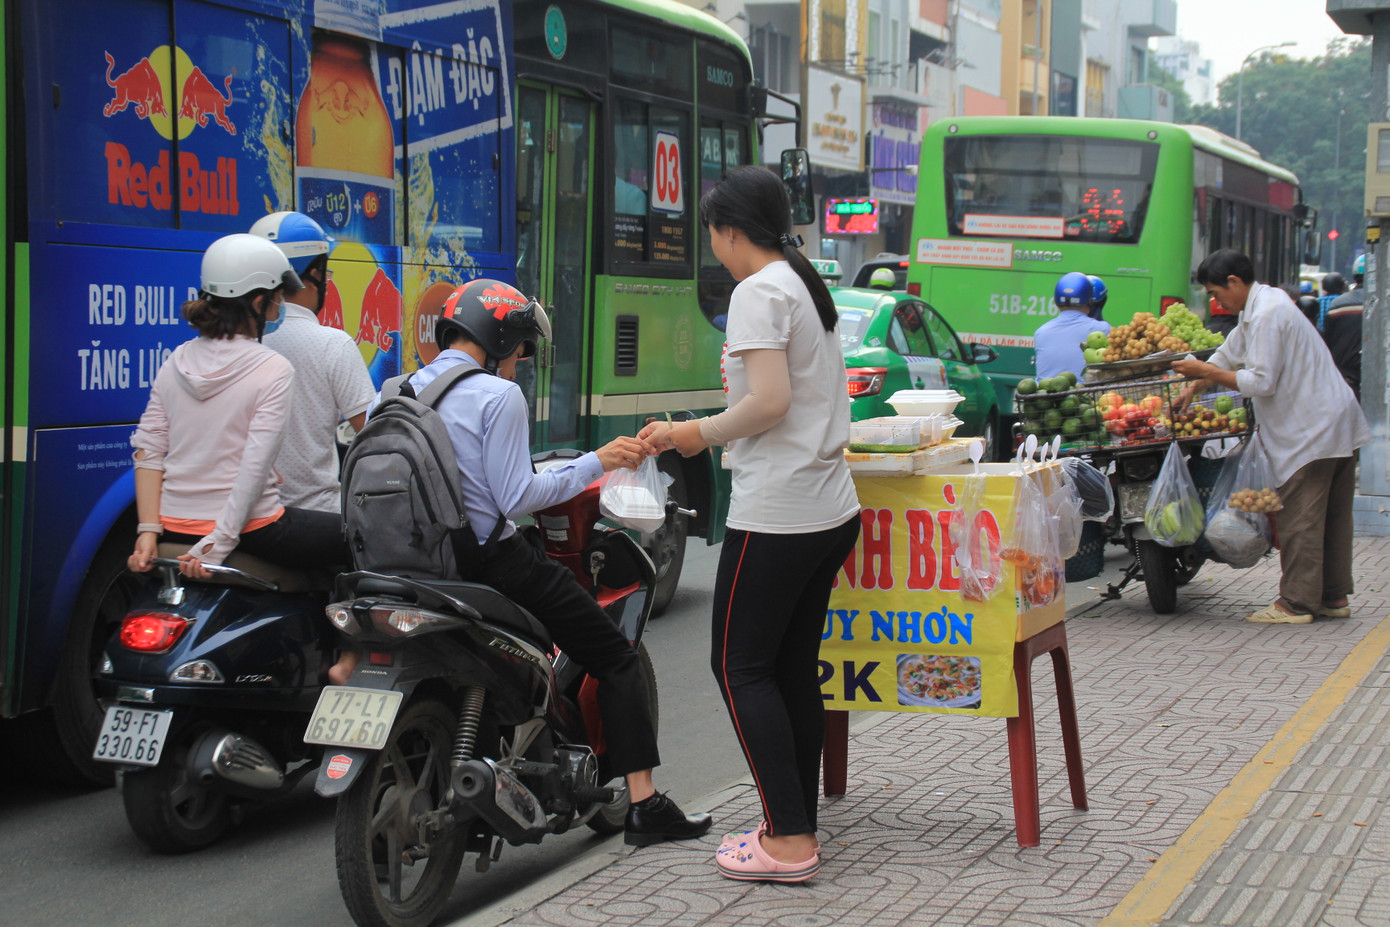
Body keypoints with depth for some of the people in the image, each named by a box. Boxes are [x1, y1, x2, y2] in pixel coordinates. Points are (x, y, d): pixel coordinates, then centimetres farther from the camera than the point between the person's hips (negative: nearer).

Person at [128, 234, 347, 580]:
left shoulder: (176, 361, 6)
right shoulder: (273, 369, -12)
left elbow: (148, 449, 0)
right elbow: (256, 464, -20)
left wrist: (149, 530, -3)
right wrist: (219, 544, -20)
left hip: (176, 525, 7)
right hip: (248, 525, -7)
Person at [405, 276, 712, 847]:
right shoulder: (498, 396, -12)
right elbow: (516, 498, -16)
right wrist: (594, 464, -8)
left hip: (429, 561, 8)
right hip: (496, 559, -7)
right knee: (618, 661, 4)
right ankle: (643, 805, -3)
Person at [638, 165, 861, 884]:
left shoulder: (758, 293, -12)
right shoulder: (810, 287, 17)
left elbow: (769, 401, -22)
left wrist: (700, 433, -6)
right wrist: (696, 435, 20)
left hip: (774, 516, -9)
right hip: (830, 511, 9)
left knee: (740, 666, -2)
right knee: (795, 669, 13)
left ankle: (788, 840, -3)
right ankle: (799, 829, 17)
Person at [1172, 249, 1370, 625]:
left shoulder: (1266, 316, -18)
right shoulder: (1264, 304, 15)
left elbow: (1260, 382, -20)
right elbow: (1230, 354, 24)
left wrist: (1204, 371, -13)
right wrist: (1194, 386, 17)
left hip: (1310, 431, -10)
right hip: (1336, 424, 10)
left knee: (1299, 517, -6)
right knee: (1331, 516, 12)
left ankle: (1296, 602, -2)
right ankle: (1334, 596, 18)